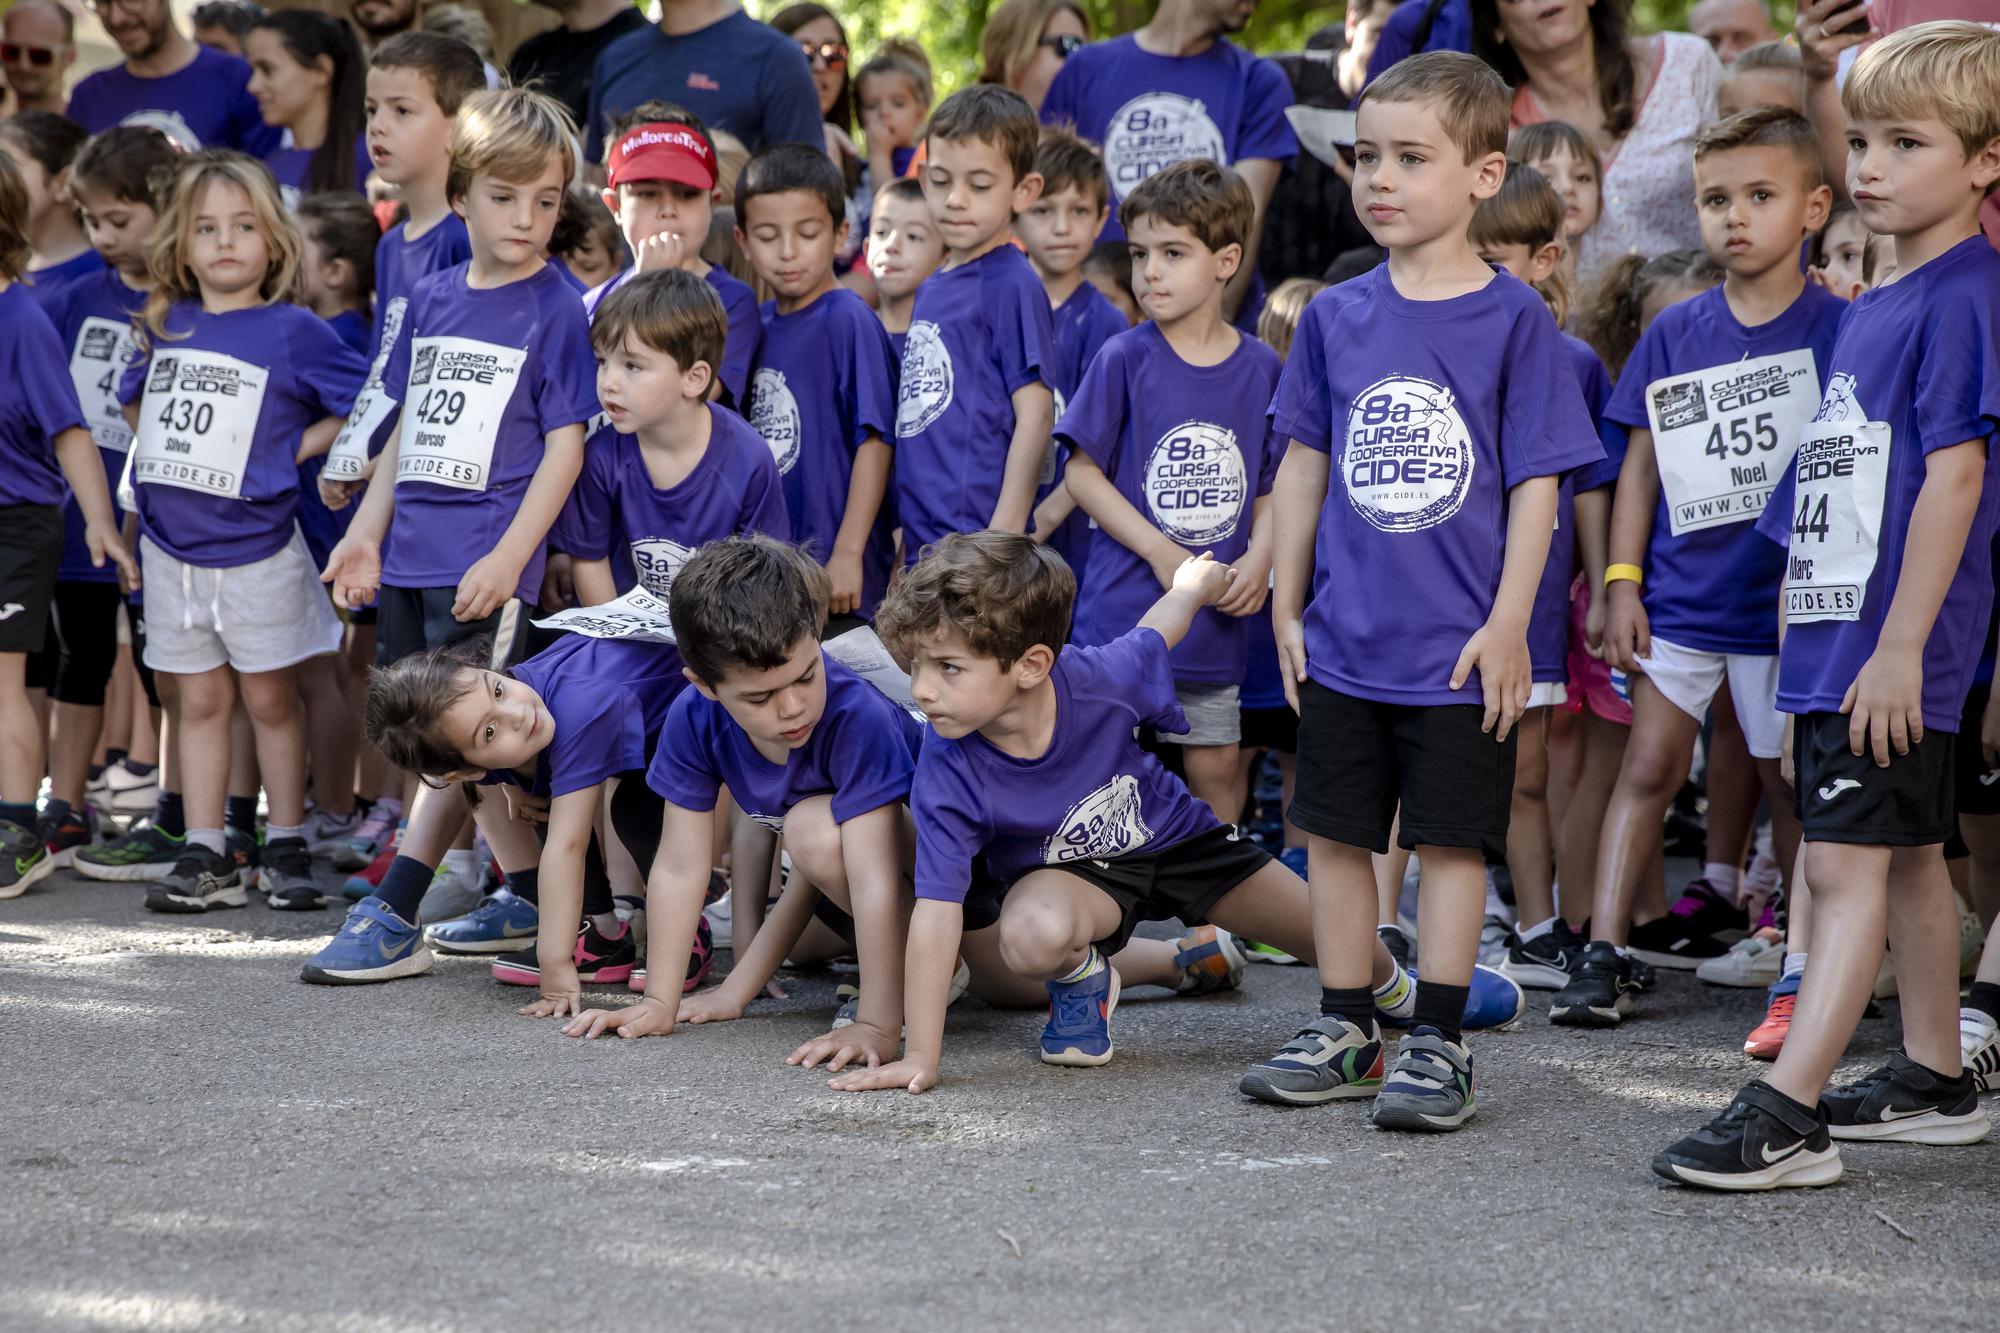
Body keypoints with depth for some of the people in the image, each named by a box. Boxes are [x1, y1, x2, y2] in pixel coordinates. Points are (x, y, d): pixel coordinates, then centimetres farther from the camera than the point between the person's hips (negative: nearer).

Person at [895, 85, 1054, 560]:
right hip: (923, 540, 8)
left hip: (976, 535, -8)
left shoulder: (1011, 285, -7)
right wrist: (907, 541, 16)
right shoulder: (931, 289, 16)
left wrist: (1003, 535, -17)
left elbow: (1035, 414, -12)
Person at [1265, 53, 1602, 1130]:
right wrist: (1287, 606, 9)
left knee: (1450, 840, 1)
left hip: (1461, 645, -4)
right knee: (1335, 832, 9)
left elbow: (1536, 482, -5)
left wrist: (1508, 622, -9)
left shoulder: (1512, 318, -6)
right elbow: (1304, 466, 11)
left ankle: (1437, 1043, 8)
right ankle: (1347, 1028, 21)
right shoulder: (1336, 318, 4)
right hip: (1344, 638, 4)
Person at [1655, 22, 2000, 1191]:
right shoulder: (1879, 305, 15)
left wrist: (1900, 646, -22)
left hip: (1893, 651, -9)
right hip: (1838, 633, 9)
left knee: (1849, 865, -12)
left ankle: (1786, 1115, -16)